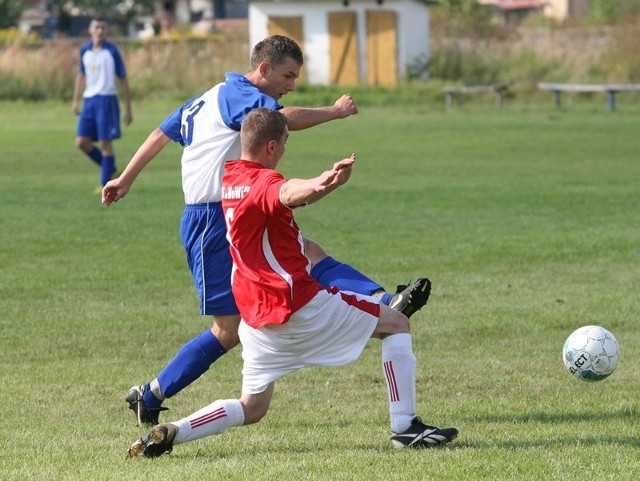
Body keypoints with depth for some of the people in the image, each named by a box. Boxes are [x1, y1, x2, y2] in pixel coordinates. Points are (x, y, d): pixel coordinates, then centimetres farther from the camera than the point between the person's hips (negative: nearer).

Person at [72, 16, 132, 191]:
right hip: (89, 100, 5)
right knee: (82, 142, -1)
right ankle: (110, 169, 18)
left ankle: (105, 184, 0)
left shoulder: (111, 51, -4)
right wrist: (76, 101, 17)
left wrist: (128, 109, -2)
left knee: (105, 143, -6)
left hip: (106, 100, -5)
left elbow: (123, 79, 0)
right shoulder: (85, 50, 9)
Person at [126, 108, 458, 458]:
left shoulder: (229, 176, 11)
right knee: (396, 324, 7)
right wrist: (320, 185, -64)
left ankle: (170, 433, -4)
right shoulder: (264, 181, -16)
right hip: (299, 303, -8)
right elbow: (287, 194, -42)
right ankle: (405, 427, 0)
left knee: (251, 408, 17)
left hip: (256, 317, 8)